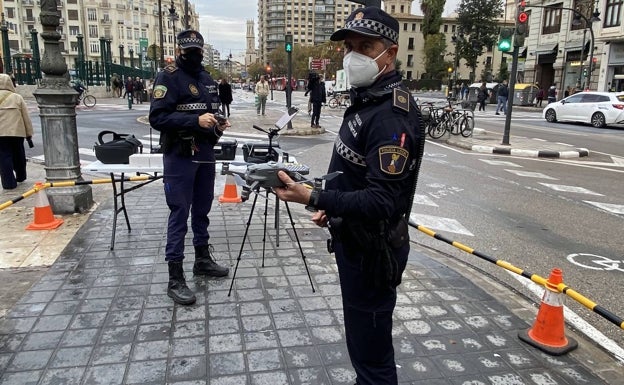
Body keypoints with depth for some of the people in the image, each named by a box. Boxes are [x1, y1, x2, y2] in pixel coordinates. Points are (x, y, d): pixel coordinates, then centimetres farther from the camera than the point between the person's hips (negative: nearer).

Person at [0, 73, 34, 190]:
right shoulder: (17, 97, 1)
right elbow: (26, 118, 1)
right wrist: (29, 135, 8)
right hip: (17, 132, 1)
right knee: (18, 156, 18)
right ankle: (20, 176, 34)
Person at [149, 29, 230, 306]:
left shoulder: (207, 79, 14)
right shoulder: (168, 77, -9)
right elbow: (157, 117, -18)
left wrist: (218, 125, 3)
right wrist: (195, 120, -26)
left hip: (206, 153, 7)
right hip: (179, 156, -7)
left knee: (202, 209, 16)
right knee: (179, 214, -5)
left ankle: (203, 259, 31)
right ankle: (175, 279, 2)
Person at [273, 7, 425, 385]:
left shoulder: (392, 114, -23)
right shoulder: (367, 100, 10)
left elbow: (383, 201, -29)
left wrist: (313, 198, -36)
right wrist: (333, 208, 15)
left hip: (372, 250, -10)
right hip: (355, 240, 10)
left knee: (372, 351, 4)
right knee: (362, 338, 26)